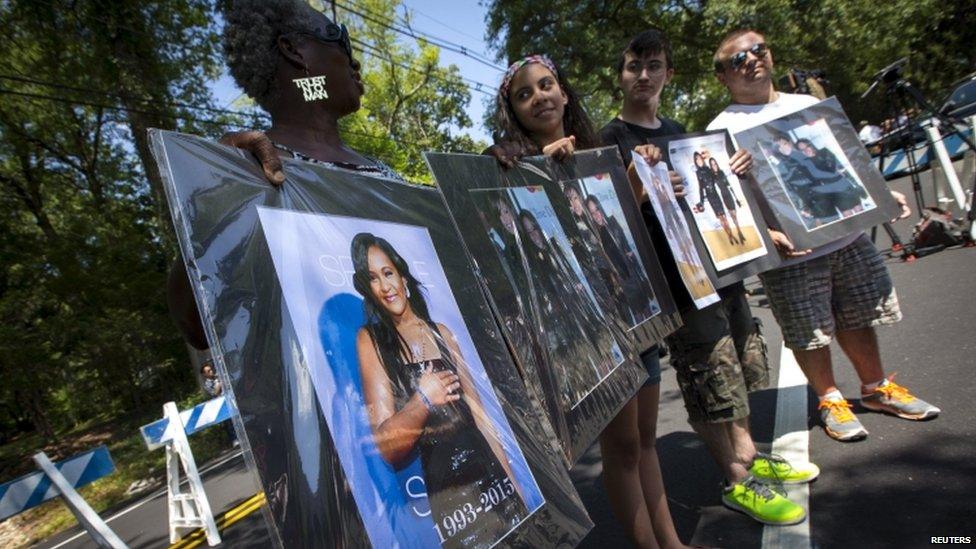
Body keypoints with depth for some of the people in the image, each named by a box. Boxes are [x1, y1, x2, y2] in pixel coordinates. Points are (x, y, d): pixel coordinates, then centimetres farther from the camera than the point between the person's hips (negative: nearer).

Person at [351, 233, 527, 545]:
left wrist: (511, 478, 9)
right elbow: (386, 444, -8)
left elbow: (477, 409, 11)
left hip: (483, 462, 4)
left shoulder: (440, 332, 9)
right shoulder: (370, 339, -4)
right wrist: (421, 402, -25)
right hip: (439, 482, -4)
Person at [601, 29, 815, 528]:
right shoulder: (612, 139, -7)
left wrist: (734, 170, 7)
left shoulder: (676, 130, 17)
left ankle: (748, 456, 35)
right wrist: (641, 188, -33)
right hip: (679, 281, -9)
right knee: (711, 383, -3)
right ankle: (737, 481, 14)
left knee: (741, 370, 18)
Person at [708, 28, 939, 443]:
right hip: (790, 252, -5)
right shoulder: (723, 130, -6)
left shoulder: (809, 105, 14)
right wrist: (765, 235, -25)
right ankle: (829, 400, 25)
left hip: (847, 235, 5)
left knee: (859, 319, 16)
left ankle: (876, 388, 37)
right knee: (809, 332, 3)